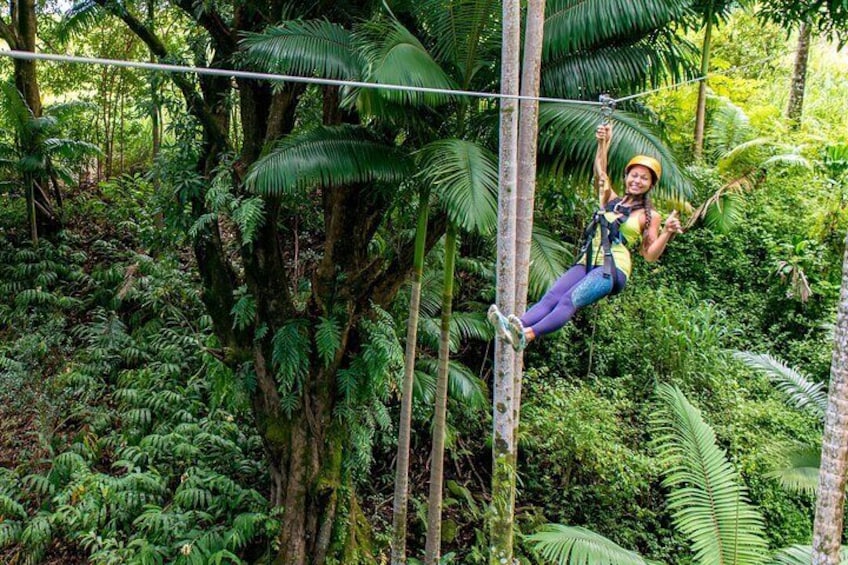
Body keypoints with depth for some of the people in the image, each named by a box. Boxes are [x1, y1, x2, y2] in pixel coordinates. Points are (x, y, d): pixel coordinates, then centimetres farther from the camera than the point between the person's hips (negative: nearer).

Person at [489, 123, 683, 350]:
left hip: (613, 268, -5)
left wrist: (667, 232, -8)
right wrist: (604, 143, 3)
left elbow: (650, 255, 7)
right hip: (587, 262, 5)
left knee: (570, 299, -32)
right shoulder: (611, 200, 24)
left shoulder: (650, 216, 13)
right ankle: (512, 328, -47)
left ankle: (528, 335, -54)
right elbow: (600, 172, 12)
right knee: (551, 297, -23)